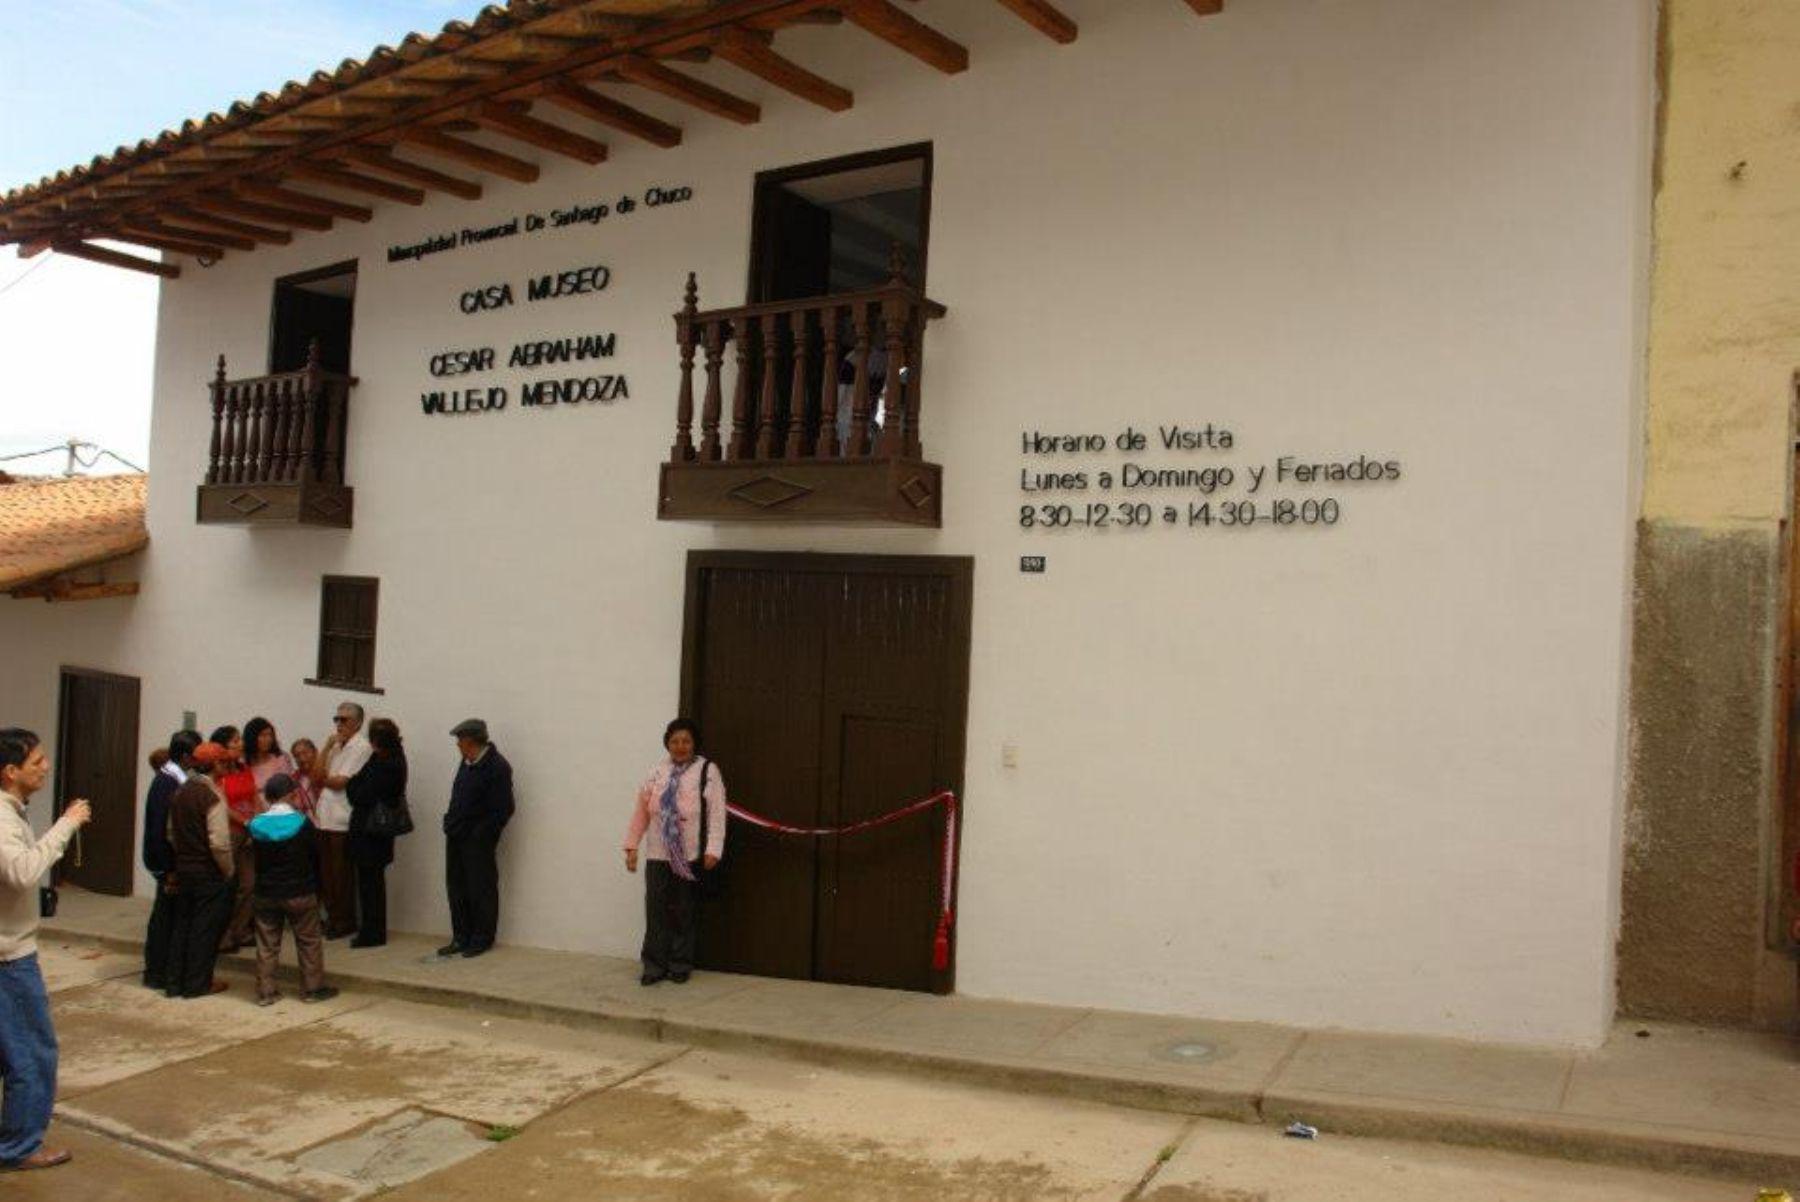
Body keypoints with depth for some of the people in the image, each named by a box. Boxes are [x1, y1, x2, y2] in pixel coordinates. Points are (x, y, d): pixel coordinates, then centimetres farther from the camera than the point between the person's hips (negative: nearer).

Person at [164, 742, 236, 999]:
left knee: (182, 924, 15)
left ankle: (175, 982, 21)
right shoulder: (213, 796, -19)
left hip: (183, 870, 7)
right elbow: (219, 843, -23)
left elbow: (171, 833, 11)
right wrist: (229, 871, -10)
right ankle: (197, 984, 10)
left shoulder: (180, 793, 5)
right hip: (209, 873, -7)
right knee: (206, 927, 3)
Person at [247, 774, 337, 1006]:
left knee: (267, 944, 10)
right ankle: (312, 988, 12)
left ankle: (265, 991, 12)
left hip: (266, 893, 2)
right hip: (300, 893, -2)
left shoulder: (257, 825, -4)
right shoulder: (302, 823, -11)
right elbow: (313, 857, -3)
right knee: (309, 941, 8)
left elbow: (257, 861, 4)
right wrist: (316, 890, 7)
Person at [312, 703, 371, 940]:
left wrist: (322, 779, 6)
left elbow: (340, 782, -13)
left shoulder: (361, 747, -8)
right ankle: (332, 918, 19)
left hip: (343, 821, -7)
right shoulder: (335, 746, 17)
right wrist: (327, 747, 0)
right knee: (326, 873, 10)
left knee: (341, 875, -1)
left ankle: (345, 922, 8)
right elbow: (317, 775, 7)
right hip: (325, 818, 7)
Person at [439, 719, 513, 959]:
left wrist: (480, 835, -16)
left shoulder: (497, 767, -15)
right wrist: (450, 823, 10)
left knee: (481, 890, 1)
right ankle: (461, 938, 22)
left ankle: (481, 939, 11)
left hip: (477, 841, -8)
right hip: (456, 838, 8)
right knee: (456, 888, 12)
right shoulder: (467, 763, 11)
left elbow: (503, 810, -16)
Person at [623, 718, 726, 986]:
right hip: (658, 854, 3)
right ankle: (654, 965, 10)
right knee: (656, 911, 1)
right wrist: (632, 846, 5)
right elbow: (641, 811, 9)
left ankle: (680, 965, 18)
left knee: (683, 912, 7)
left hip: (689, 856, -3)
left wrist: (713, 850, -13)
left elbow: (717, 812, -8)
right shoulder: (657, 773, 9)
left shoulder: (707, 771, -3)